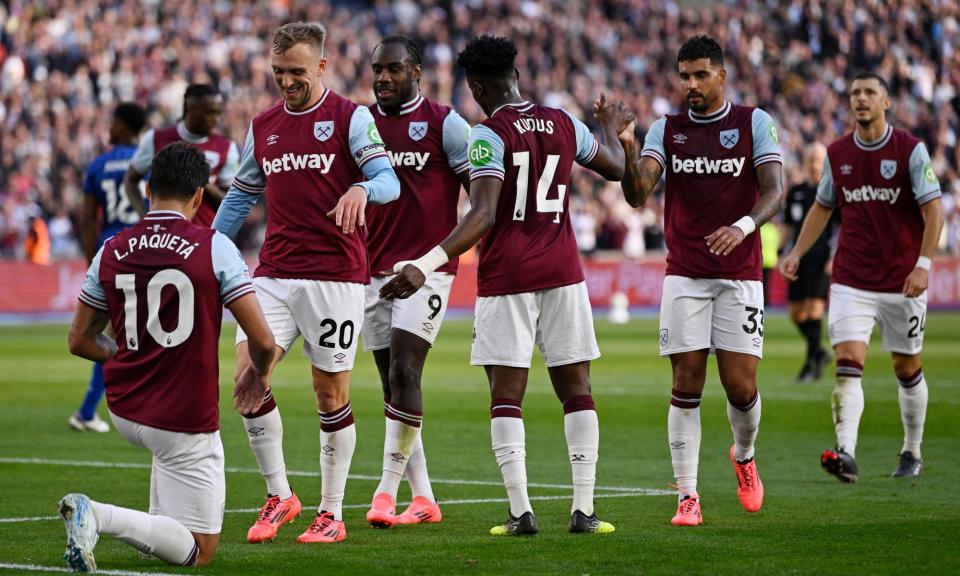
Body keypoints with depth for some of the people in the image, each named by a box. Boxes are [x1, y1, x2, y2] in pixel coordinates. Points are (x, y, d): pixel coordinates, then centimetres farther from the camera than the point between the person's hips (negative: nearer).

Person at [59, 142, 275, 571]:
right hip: (186, 421, -6)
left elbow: (81, 341, 10)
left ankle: (161, 527, 28)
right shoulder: (214, 248, -11)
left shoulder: (111, 252, 1)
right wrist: (258, 374, 11)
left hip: (123, 409, 6)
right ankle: (99, 516, -21)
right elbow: (262, 341, -11)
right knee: (199, 551, 1)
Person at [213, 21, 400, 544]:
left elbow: (389, 180, -12)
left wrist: (361, 189, -34)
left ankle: (332, 513, 12)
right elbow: (241, 195, 24)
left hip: (335, 275, -4)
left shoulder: (351, 118, -1)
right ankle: (278, 496, 2)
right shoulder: (263, 127, 14)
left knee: (331, 394, 0)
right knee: (247, 374, -12)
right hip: (274, 274, 4)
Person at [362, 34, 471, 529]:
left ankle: (387, 490, -13)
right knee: (392, 383, 5)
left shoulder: (444, 124, -2)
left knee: (404, 372, -16)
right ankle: (423, 499, 12)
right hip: (374, 271, 5)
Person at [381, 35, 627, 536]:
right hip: (562, 270, 4)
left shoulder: (489, 136, -9)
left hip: (506, 276, -4)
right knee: (576, 391, 8)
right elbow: (616, 169, 24)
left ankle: (521, 511, -8)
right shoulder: (564, 124, 7)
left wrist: (426, 265, -25)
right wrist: (610, 128, 45)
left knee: (506, 396, 0)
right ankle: (584, 509, 3)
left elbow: (483, 216, -20)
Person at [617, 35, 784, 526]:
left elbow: (773, 190, -6)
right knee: (686, 385, -5)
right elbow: (638, 195, -6)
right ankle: (687, 497, -1)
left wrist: (743, 226, -25)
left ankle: (744, 456, 28)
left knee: (741, 386, -3)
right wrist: (628, 151, -25)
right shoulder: (666, 130, 7)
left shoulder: (754, 122, 2)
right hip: (684, 277, 1)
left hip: (740, 274, -1)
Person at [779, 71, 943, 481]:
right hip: (851, 281, 2)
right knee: (848, 362, -15)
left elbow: (933, 211, -9)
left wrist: (923, 264, -20)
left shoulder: (910, 150, -7)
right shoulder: (837, 154, 5)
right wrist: (797, 253, 7)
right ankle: (846, 455, -25)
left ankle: (912, 454, 26)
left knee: (907, 368, 9)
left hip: (902, 281, -2)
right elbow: (822, 208, 18)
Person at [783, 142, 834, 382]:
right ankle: (819, 352, 23)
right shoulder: (795, 193, 14)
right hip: (799, 261, 5)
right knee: (796, 313, 4)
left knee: (814, 308, -14)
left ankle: (811, 361, -7)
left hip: (822, 261, -5)